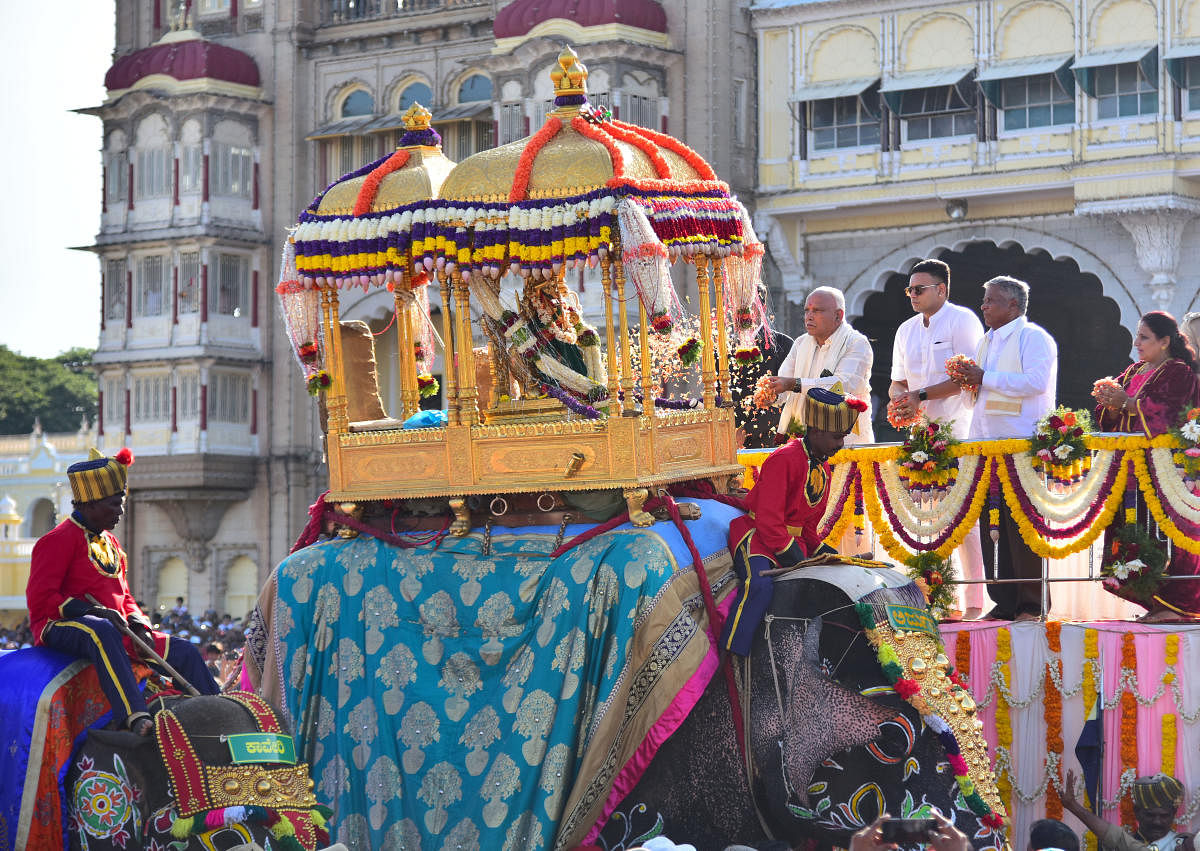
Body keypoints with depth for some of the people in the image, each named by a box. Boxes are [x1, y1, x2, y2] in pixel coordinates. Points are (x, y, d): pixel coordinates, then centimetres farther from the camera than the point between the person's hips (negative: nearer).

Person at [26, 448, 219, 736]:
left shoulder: (110, 542, 21)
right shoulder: (58, 541, -6)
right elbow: (40, 600, -14)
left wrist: (139, 625, 3)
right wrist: (93, 610, -23)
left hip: (115, 631, 9)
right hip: (60, 627, -9)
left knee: (185, 653, -1)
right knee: (101, 631, -43)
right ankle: (135, 718, -59)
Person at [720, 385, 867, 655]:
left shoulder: (823, 467, 12)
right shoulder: (784, 460, -16)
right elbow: (768, 521, -21)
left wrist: (824, 552, 4)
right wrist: (797, 561, -21)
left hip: (793, 539, 9)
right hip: (757, 536, -9)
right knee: (760, 584, -35)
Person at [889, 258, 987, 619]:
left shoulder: (962, 321, -5)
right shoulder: (906, 330, 17)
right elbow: (897, 383, 19)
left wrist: (921, 395, -17)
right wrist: (900, 399, -5)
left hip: (959, 430, -7)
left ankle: (974, 602, -7)